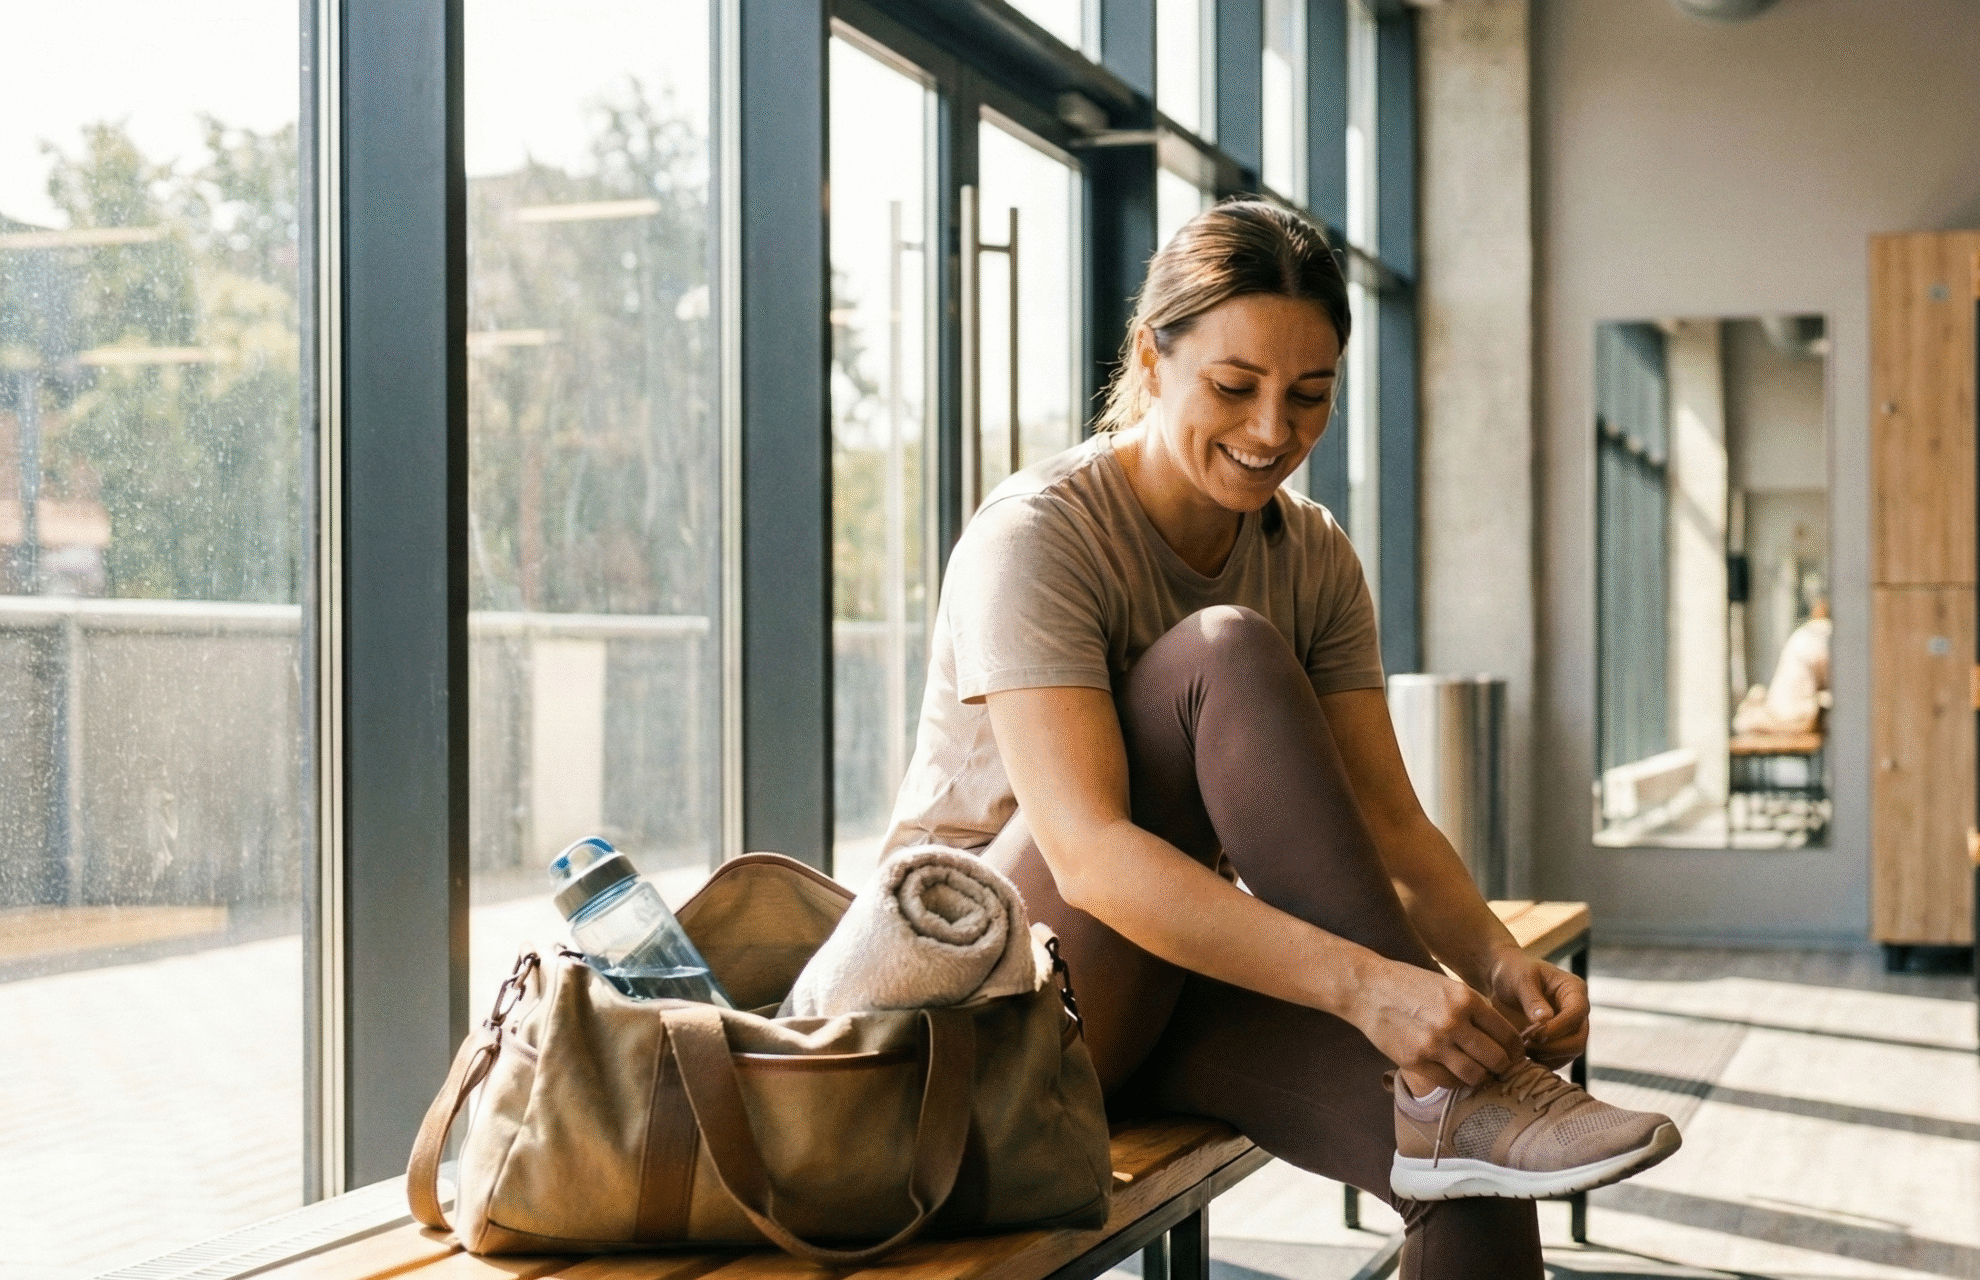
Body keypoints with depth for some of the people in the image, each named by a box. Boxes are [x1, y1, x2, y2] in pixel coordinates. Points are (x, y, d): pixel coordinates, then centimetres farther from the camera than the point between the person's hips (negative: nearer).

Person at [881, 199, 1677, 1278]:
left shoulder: (1315, 560, 3)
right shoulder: (1035, 535, -18)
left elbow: (1389, 826, -3)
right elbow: (1087, 855, -31)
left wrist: (1497, 962, -24)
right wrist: (1363, 981, -41)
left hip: (1181, 978, 5)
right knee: (1225, 654, -29)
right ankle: (1445, 1100, -29)